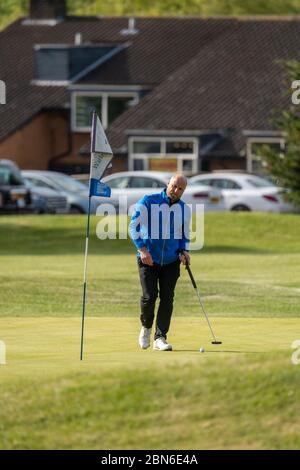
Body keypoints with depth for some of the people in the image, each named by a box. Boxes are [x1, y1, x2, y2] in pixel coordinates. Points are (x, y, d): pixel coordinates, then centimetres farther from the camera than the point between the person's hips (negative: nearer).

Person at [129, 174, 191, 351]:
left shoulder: (185, 210, 5)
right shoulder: (148, 202, -7)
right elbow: (134, 226, -9)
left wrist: (184, 252, -1)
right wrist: (143, 249, -20)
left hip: (171, 261, 3)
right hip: (148, 259, -3)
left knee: (167, 298, -6)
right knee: (149, 296, -11)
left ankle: (160, 338, 0)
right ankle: (146, 327, 18)